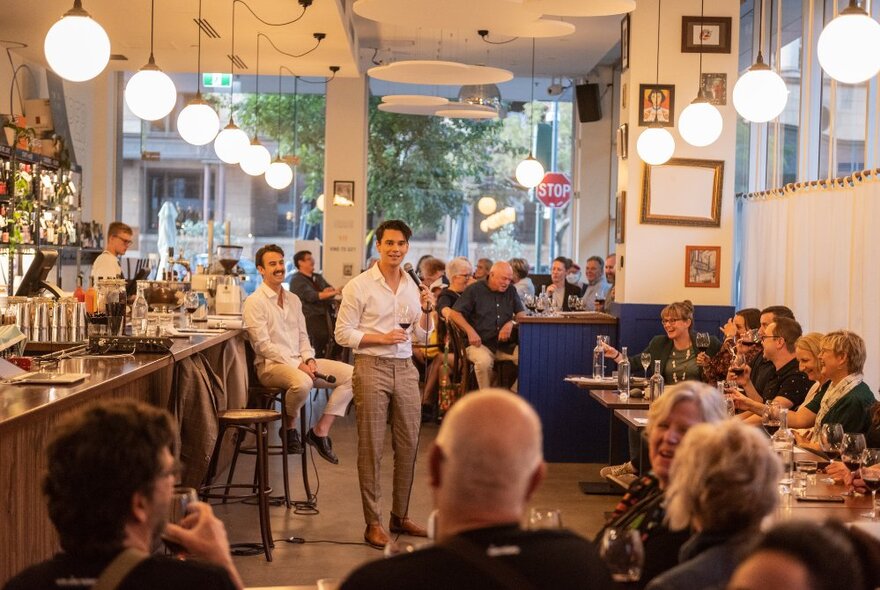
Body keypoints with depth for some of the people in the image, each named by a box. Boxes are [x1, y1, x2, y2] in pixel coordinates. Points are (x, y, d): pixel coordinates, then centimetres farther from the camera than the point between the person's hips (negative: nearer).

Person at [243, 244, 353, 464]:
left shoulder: (293, 300, 18)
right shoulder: (255, 302, -5)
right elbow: (263, 345, -12)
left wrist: (308, 360, -3)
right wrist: (297, 365, -17)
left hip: (300, 362, 7)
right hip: (271, 364, -7)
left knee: (350, 374, -9)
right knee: (302, 382, -40)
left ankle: (320, 430, -6)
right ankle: (289, 427, -9)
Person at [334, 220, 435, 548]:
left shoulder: (412, 287, 13)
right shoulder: (359, 286, -4)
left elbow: (422, 336, 17)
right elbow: (343, 333, -6)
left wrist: (426, 311, -1)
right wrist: (380, 338, -16)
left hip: (405, 368, 5)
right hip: (371, 367, -5)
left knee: (408, 445, 8)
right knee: (371, 447, -2)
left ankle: (400, 516, 21)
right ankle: (373, 523, 4)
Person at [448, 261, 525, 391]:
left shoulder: (511, 290, 16)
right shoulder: (474, 290, 3)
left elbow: (522, 313, 16)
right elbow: (454, 313, -1)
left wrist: (511, 323, -7)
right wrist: (470, 331, -16)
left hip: (505, 345, 4)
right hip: (480, 343, -4)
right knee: (484, 361, -38)